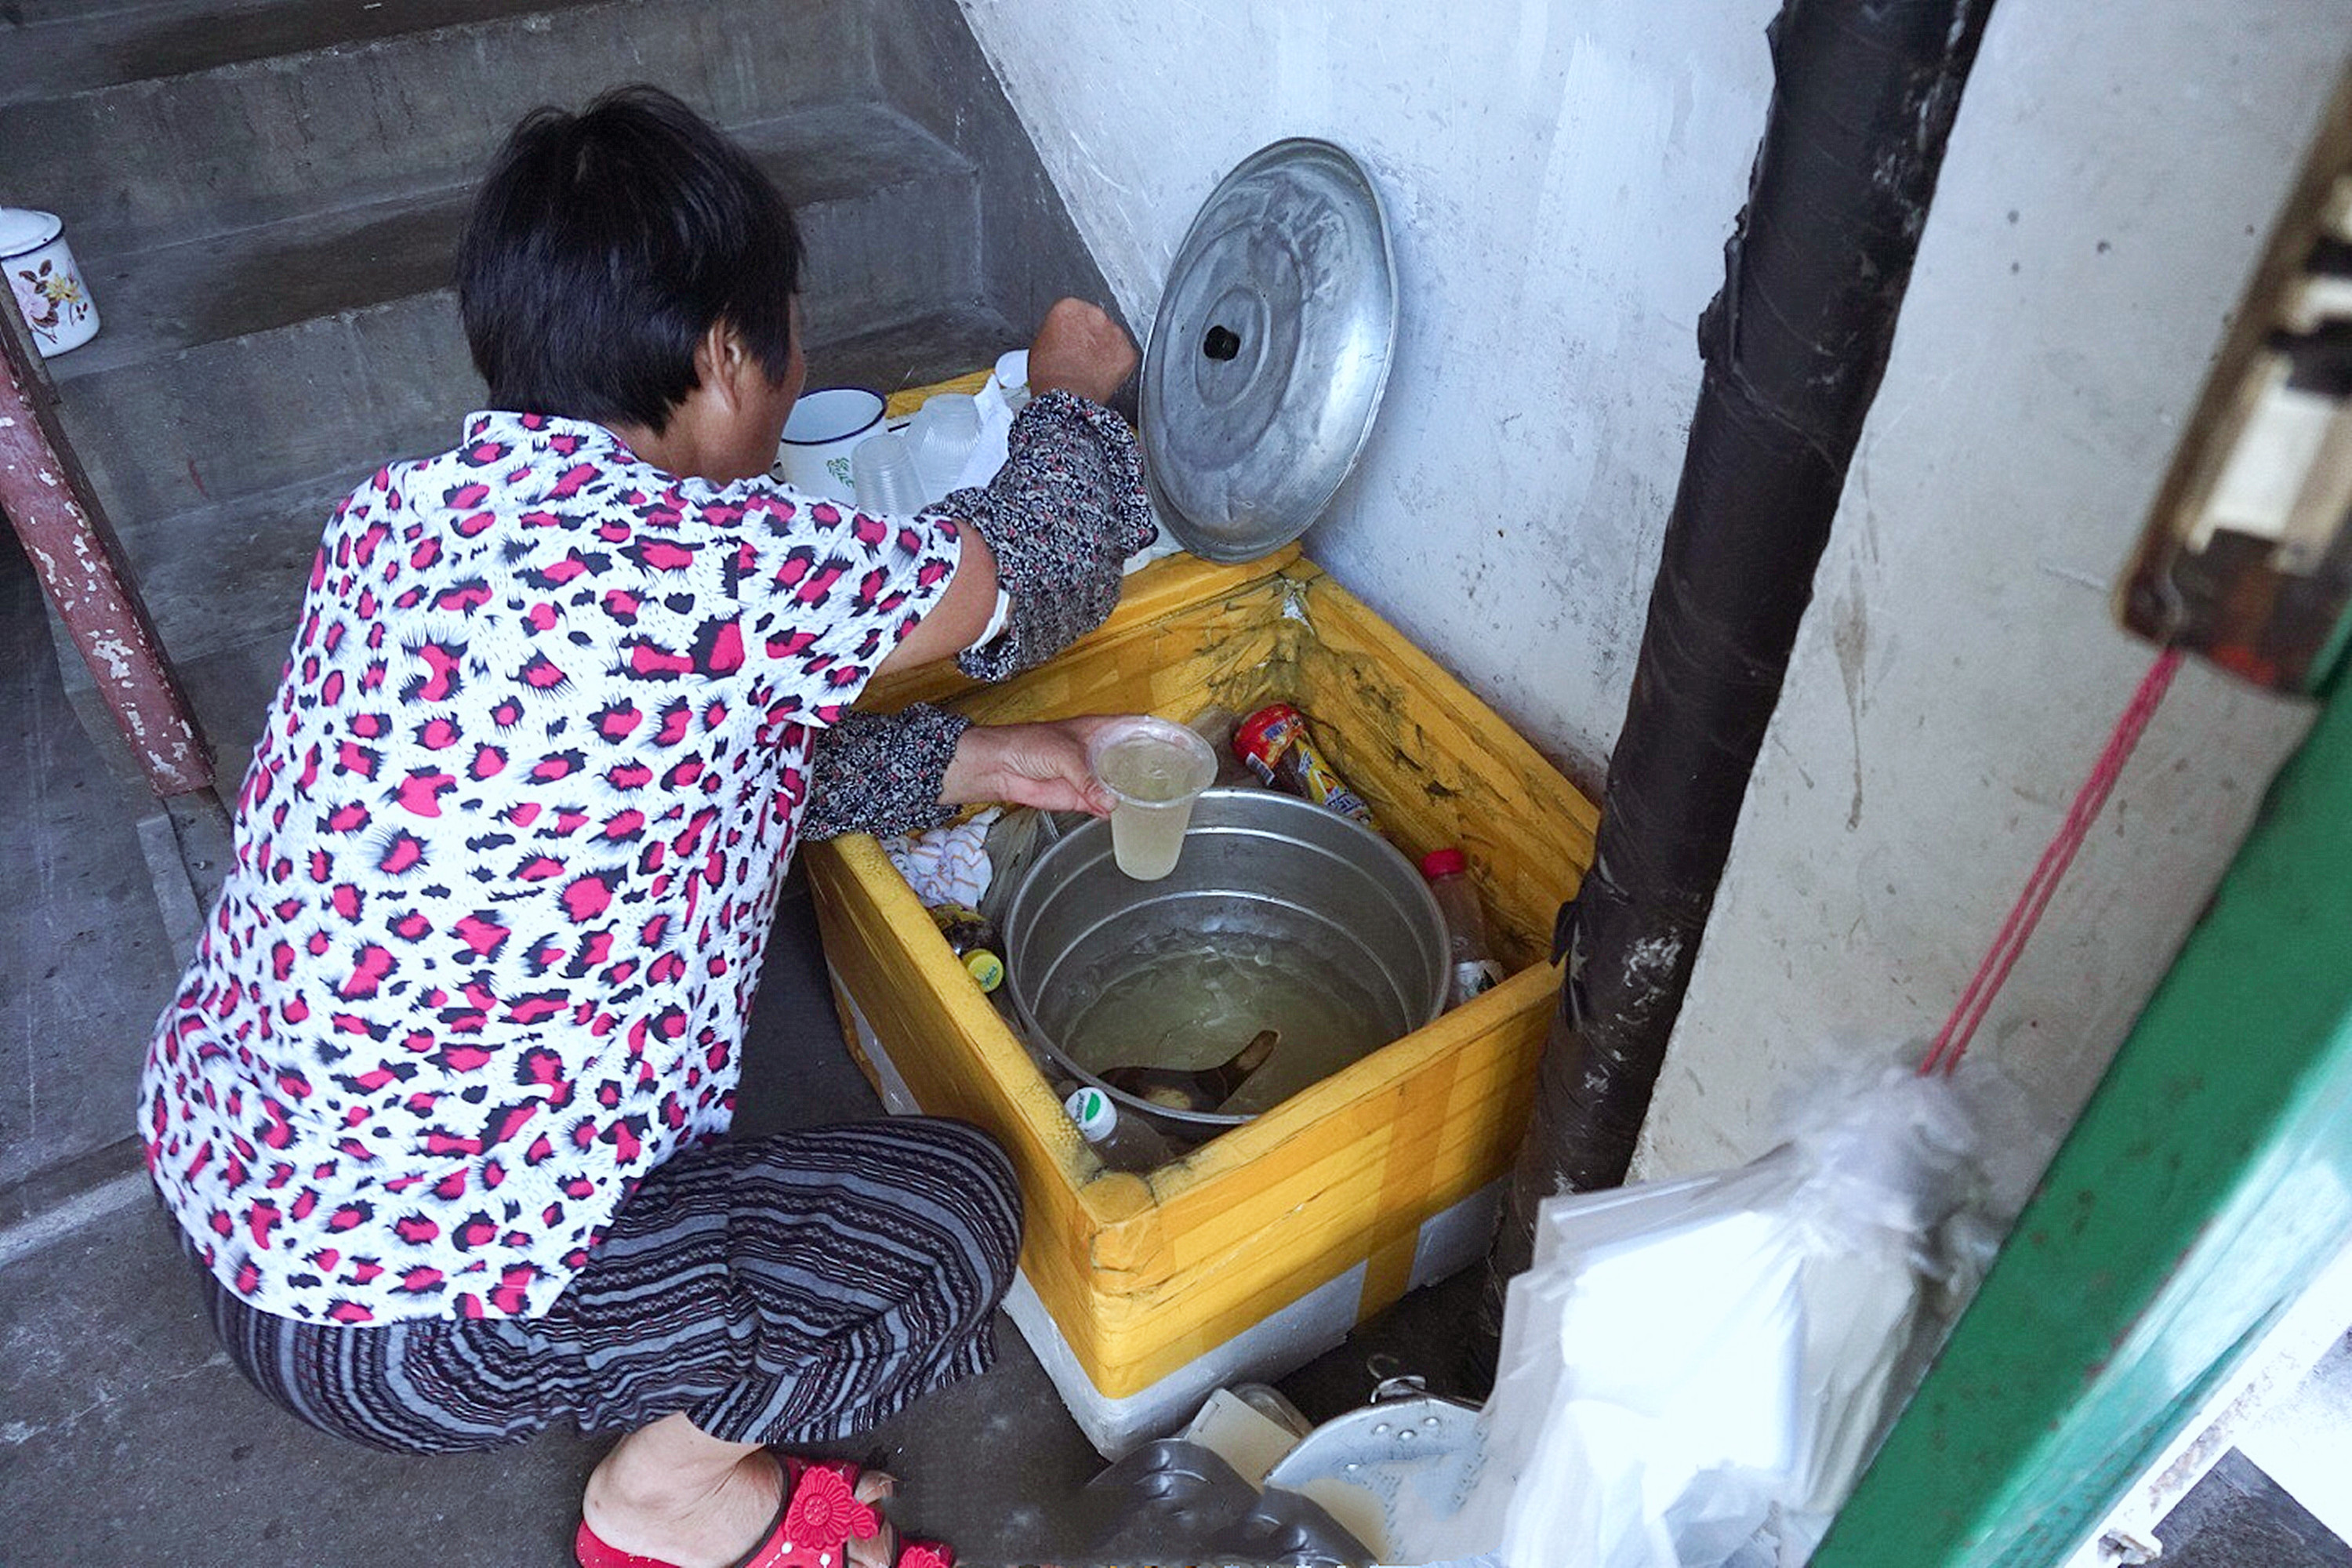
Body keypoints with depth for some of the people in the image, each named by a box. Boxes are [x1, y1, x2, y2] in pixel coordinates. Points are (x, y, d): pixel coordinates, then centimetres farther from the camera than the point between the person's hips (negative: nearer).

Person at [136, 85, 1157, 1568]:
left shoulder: (404, 505, -3)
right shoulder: (716, 564, -28)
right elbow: (1039, 569, -10)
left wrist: (973, 760, 9)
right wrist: (1077, 394, 11)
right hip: (396, 1318, -8)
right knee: (954, 1204, -1)